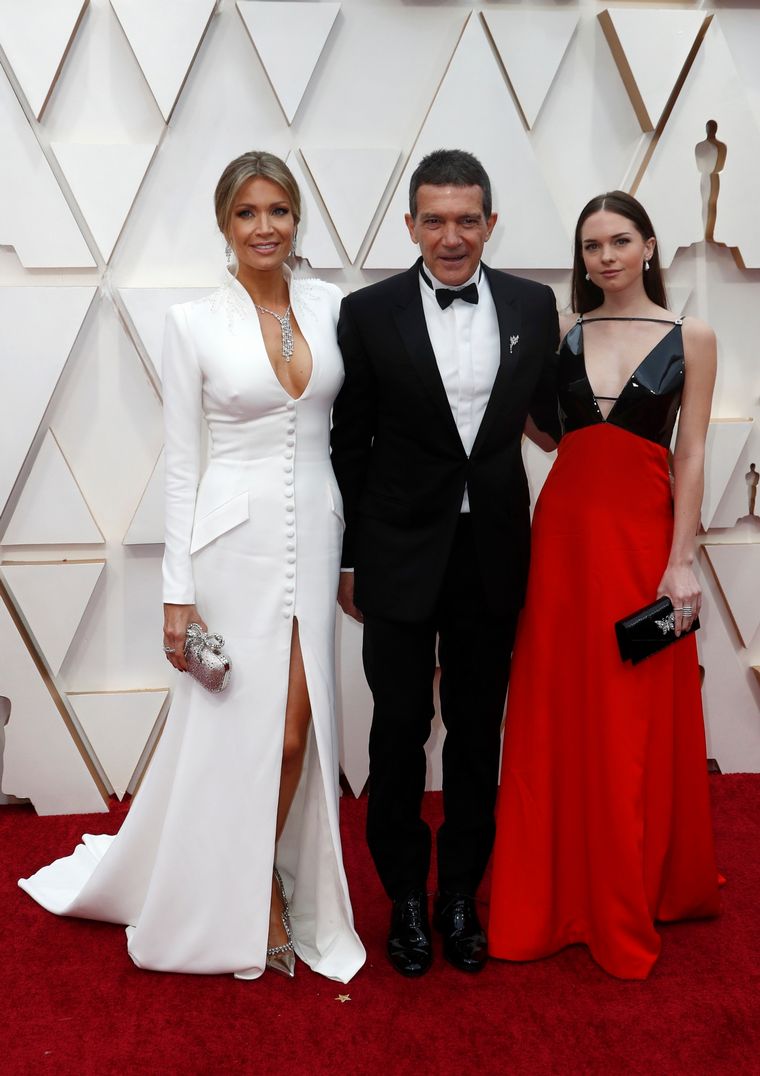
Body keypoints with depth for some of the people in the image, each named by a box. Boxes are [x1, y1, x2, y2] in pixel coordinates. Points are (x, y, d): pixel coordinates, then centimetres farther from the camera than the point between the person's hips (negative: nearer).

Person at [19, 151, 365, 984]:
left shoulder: (330, 307, 6)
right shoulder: (193, 322, -5)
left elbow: (349, 429, 10)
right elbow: (181, 462, -5)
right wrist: (178, 593, -7)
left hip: (314, 533, 4)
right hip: (235, 539, -3)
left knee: (297, 726, 7)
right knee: (236, 726, 6)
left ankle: (265, 896, 29)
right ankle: (249, 912, 28)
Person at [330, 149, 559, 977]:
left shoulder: (533, 306, 1)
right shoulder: (370, 313, -5)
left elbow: (550, 415, 12)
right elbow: (348, 446, -2)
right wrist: (347, 559, -1)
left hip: (493, 553, 2)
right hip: (402, 554, -2)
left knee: (477, 731, 13)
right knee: (400, 731, 9)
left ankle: (461, 892, 31)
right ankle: (406, 896, 29)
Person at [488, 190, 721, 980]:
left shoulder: (690, 337, 3)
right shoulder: (564, 333, 9)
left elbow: (691, 455, -3)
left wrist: (681, 561, -8)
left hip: (644, 533, -2)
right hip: (565, 529, 3)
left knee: (637, 726, 4)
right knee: (557, 720, 6)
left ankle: (634, 901, 21)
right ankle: (559, 897, 21)